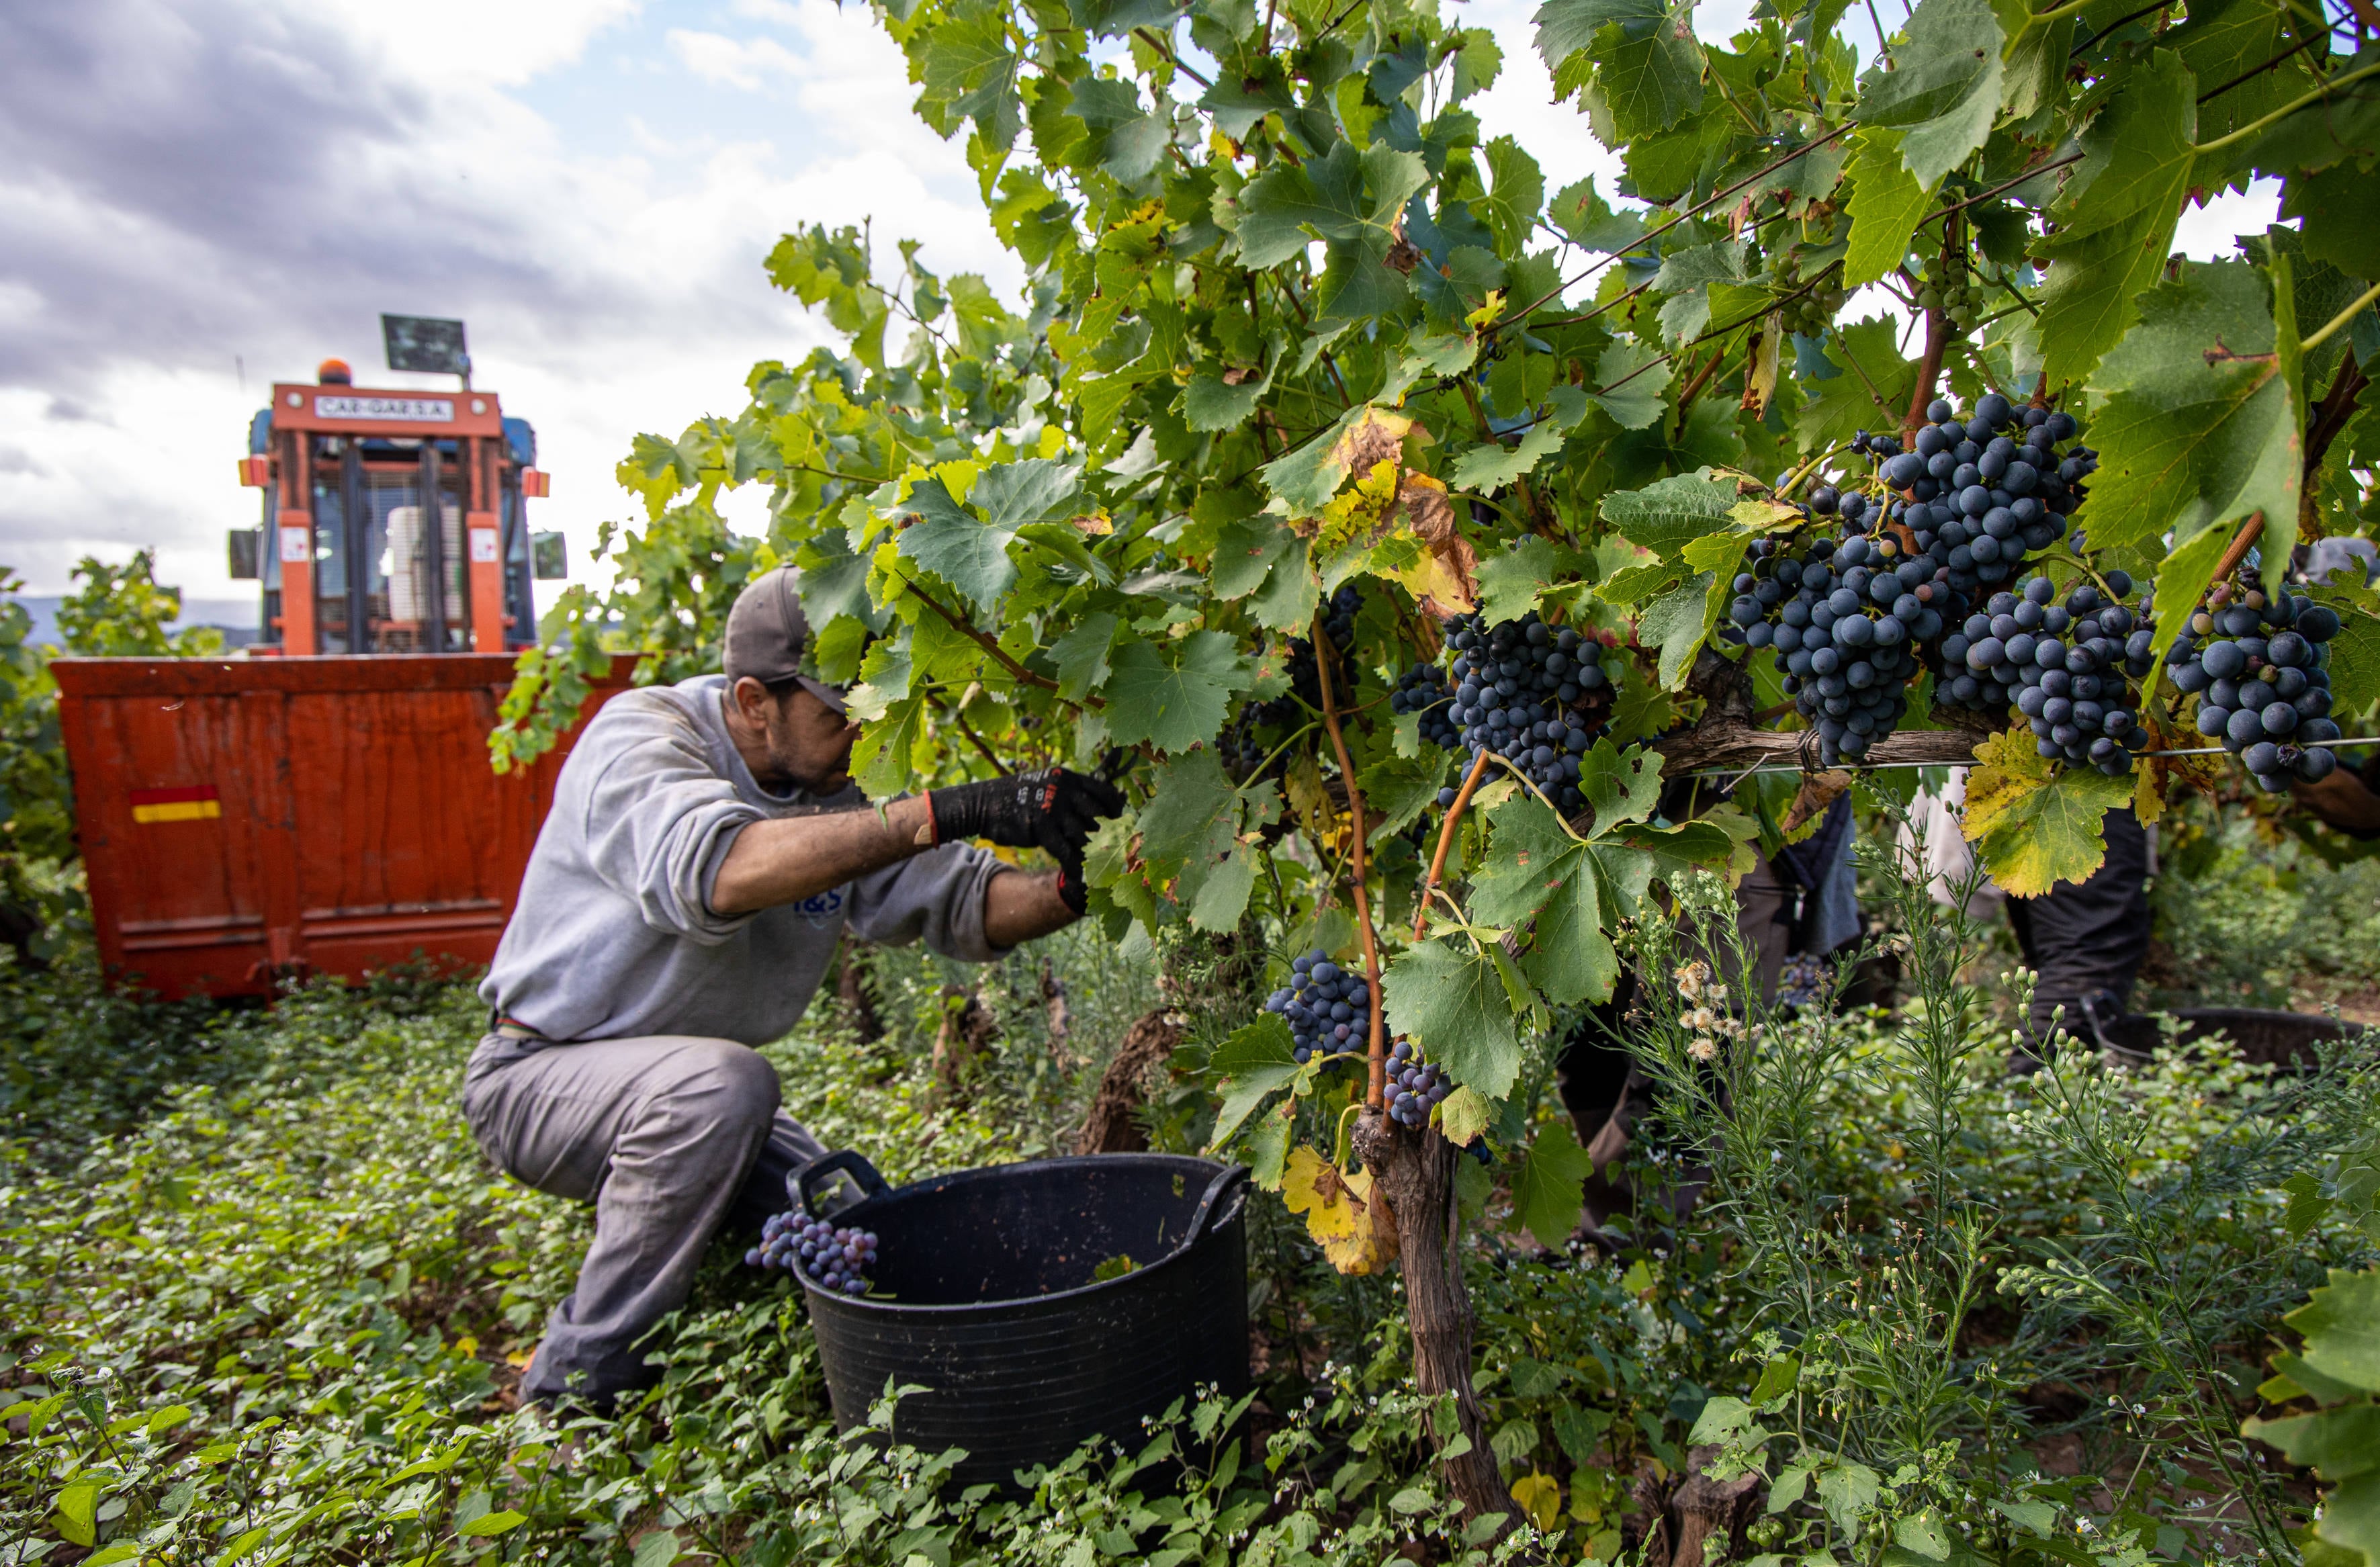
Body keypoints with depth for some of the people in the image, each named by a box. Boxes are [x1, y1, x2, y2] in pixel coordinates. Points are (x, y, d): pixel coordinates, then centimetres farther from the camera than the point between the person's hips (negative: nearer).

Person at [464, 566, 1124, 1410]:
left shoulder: (836, 786, -5)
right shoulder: (639, 738, -24)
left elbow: (962, 901, -10)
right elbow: (718, 869, -45)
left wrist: (1069, 890, -32)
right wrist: (946, 812, -53)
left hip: (692, 1088, 7)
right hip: (538, 1072, -6)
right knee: (721, 1083, -34)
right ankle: (575, 1384, -16)